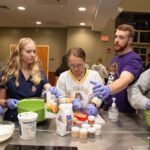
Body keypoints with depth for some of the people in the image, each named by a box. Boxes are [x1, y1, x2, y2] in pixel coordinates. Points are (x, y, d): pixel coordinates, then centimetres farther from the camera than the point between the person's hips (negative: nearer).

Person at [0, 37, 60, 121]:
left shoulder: (39, 72, 5)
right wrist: (7, 102, -14)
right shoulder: (7, 73, -1)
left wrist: (52, 91, -26)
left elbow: (49, 88, -5)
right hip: (14, 120, -3)